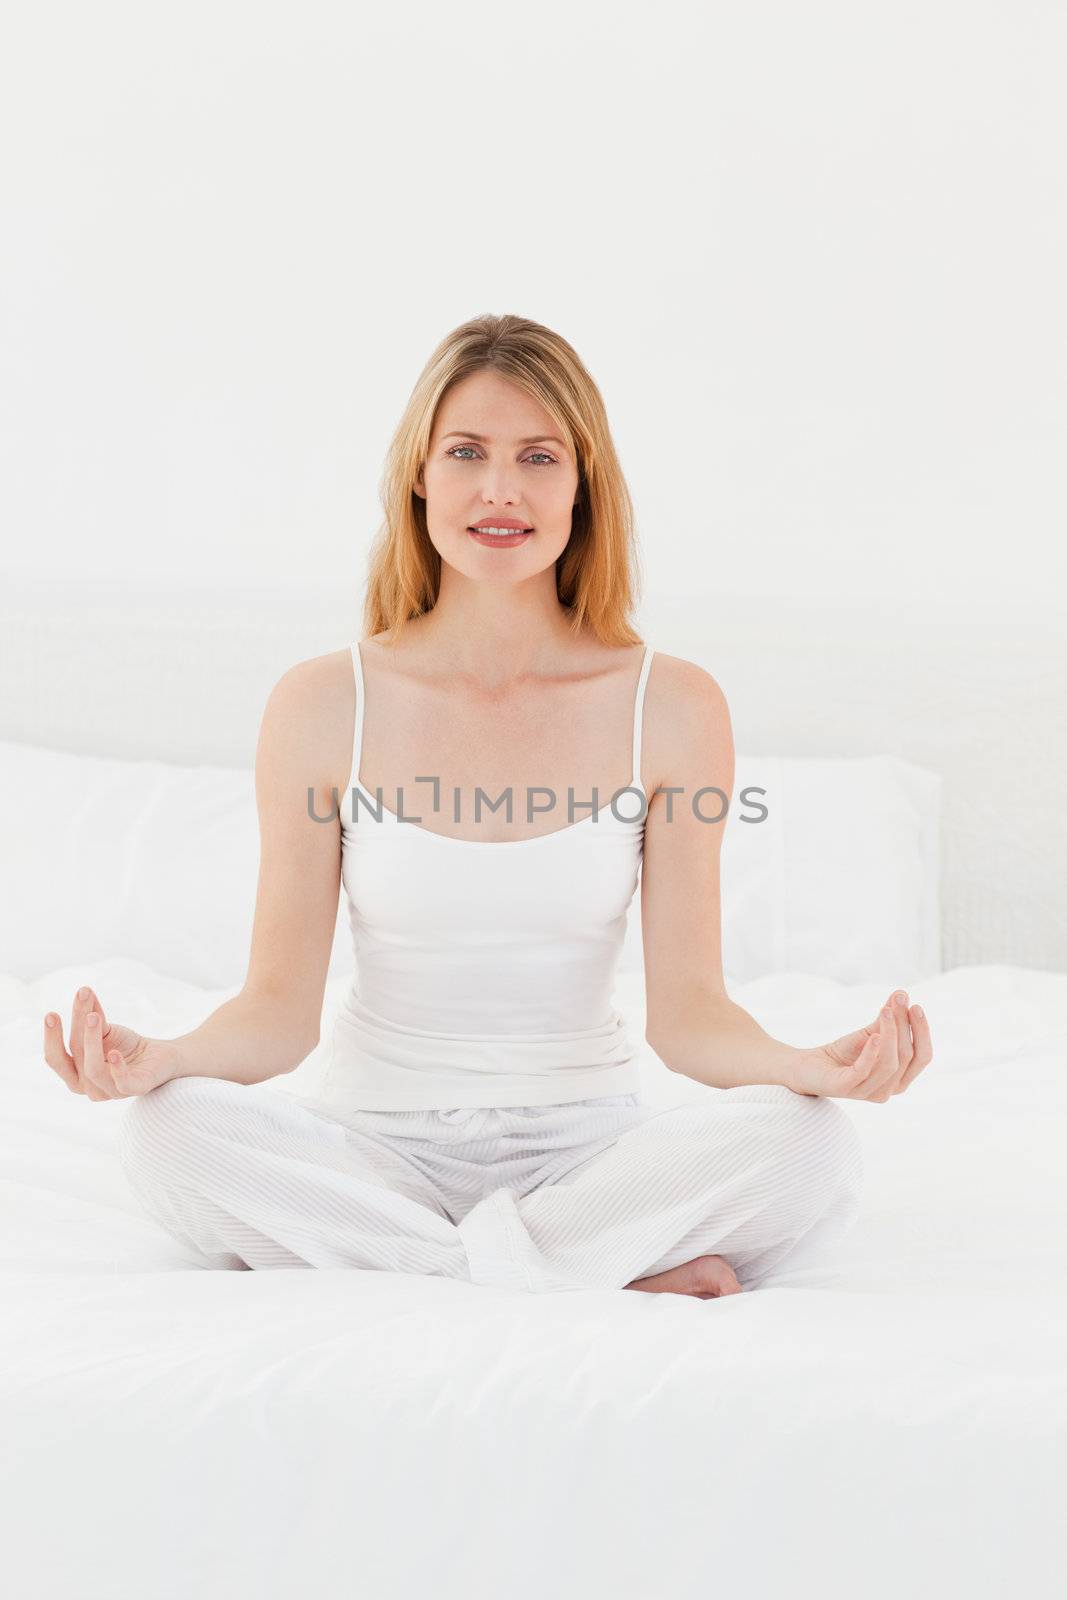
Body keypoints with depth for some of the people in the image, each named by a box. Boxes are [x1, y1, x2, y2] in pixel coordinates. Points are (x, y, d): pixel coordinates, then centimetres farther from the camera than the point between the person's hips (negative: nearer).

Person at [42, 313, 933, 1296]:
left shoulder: (671, 707, -2)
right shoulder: (324, 707, -2)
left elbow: (687, 1008, -4)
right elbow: (282, 1004, -3)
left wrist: (812, 1066, -26)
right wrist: (159, 1059, -25)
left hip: (585, 1140, 0)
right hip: (379, 1138, 1)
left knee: (814, 1145, -28)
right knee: (171, 1129, -30)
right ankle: (628, 1275, -21)